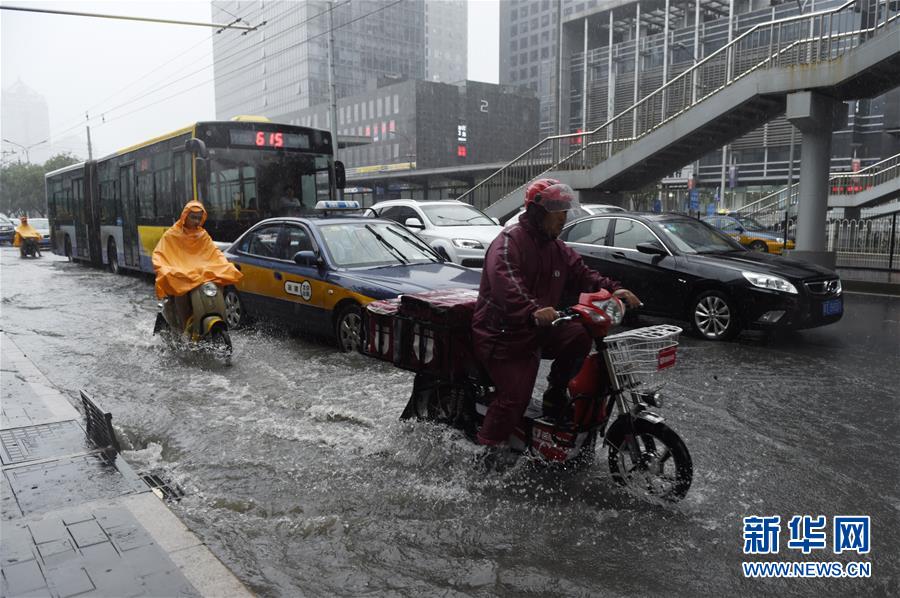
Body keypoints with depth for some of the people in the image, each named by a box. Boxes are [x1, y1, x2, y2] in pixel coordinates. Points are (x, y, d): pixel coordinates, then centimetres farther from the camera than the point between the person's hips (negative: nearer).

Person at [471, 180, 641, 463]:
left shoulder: (557, 249, 13)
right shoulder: (509, 242, -16)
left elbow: (581, 274, 9)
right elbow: (506, 285, -34)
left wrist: (612, 289, -10)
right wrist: (532, 312, -52)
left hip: (538, 330, 7)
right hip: (503, 335, -7)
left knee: (581, 333, -13)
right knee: (515, 397, -15)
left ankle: (556, 394, 3)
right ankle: (485, 451, 1)